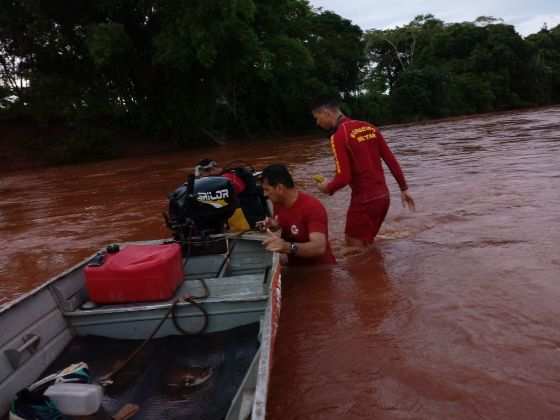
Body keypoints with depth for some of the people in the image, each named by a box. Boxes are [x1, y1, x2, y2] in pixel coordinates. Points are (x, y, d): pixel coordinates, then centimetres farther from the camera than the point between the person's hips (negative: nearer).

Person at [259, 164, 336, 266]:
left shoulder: (313, 207, -22)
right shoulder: (278, 203, -1)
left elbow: (319, 247, -34)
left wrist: (287, 247, -48)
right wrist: (275, 227, -7)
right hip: (295, 267, 6)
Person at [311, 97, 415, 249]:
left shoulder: (338, 136, -15)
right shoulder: (369, 127, 7)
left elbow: (343, 178, -21)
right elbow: (391, 160, 8)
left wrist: (327, 188, -1)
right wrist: (404, 188, 14)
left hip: (364, 200, -8)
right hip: (383, 196, 8)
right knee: (366, 244, 23)